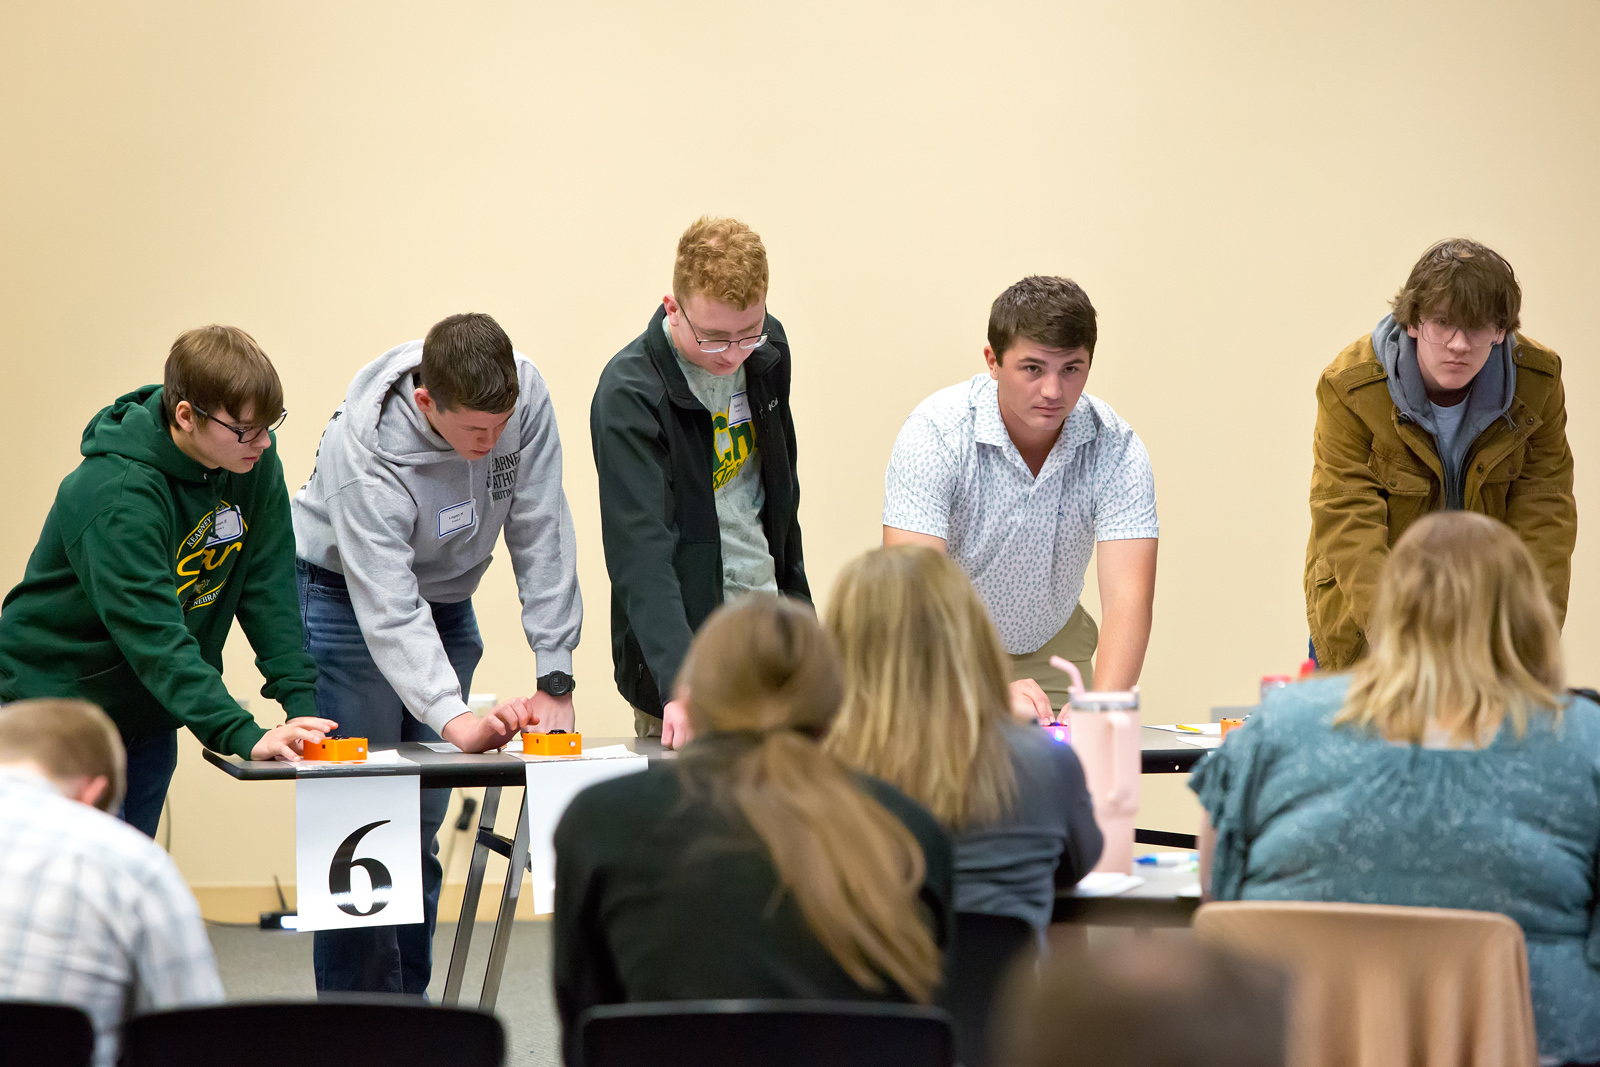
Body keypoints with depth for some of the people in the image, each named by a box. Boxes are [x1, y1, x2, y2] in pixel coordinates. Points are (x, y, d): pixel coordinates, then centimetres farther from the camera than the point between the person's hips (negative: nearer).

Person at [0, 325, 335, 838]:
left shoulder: (255, 466, -8)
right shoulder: (117, 494, -29)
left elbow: (269, 594, -5)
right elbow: (154, 637, -36)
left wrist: (302, 701, -17)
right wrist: (245, 736, -43)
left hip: (149, 716, 7)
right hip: (60, 695, -7)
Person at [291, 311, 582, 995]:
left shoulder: (526, 397, -23)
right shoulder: (364, 452, -35)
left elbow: (543, 540, -17)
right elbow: (387, 608, -40)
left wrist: (556, 680, -22)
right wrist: (452, 718, -53)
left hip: (445, 597, 5)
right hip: (346, 597, -5)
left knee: (421, 823, 5)